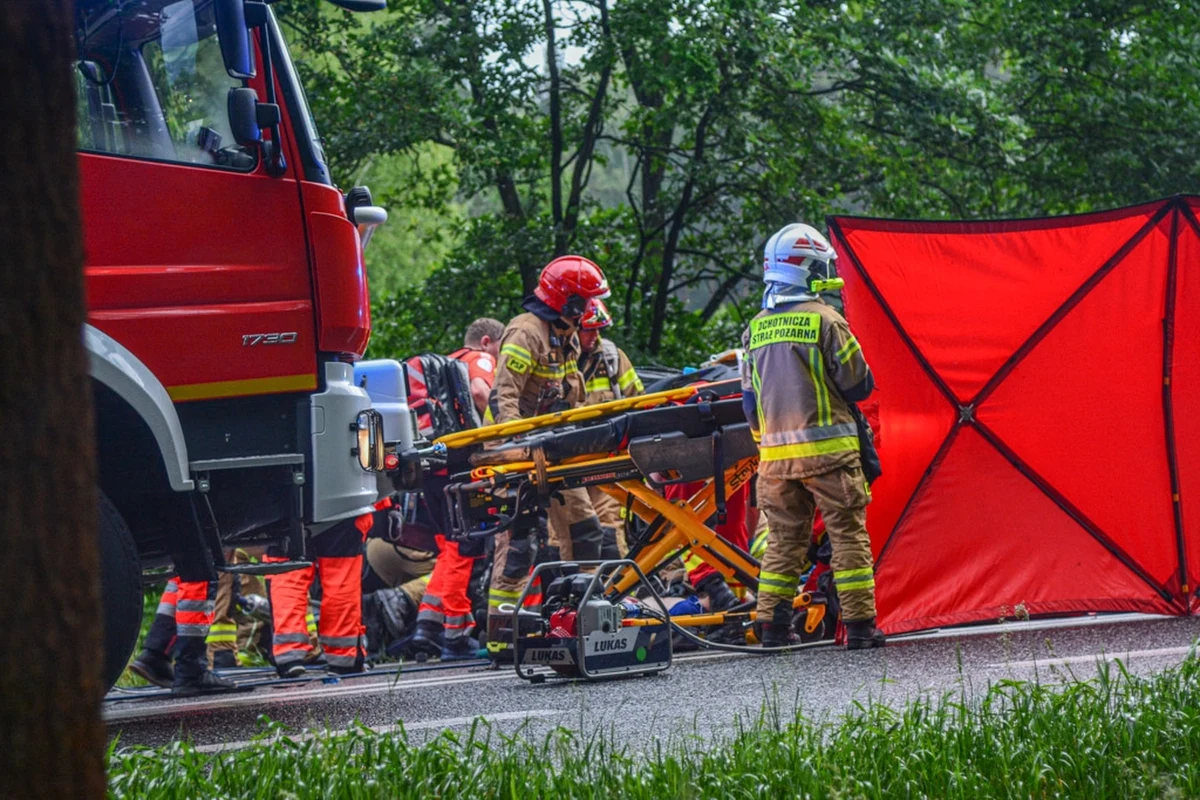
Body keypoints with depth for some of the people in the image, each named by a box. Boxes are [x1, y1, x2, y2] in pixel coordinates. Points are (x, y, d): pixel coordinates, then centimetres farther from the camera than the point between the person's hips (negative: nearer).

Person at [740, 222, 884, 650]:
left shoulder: (755, 329, 8)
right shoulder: (825, 321, -9)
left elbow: (750, 398, 14)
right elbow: (859, 385, -6)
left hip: (776, 452, 5)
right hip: (826, 450, -5)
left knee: (783, 539, 11)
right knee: (848, 535, 1)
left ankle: (773, 626, 8)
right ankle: (859, 625, -1)